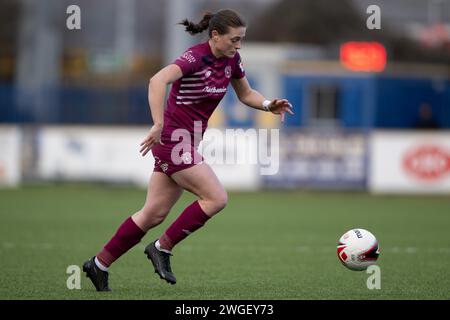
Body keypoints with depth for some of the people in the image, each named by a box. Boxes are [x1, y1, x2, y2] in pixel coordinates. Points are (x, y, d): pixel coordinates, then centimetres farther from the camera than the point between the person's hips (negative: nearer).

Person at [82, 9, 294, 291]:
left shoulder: (232, 60, 6)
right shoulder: (195, 58, -19)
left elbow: (246, 94, 21)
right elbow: (158, 81, -35)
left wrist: (269, 105, 1)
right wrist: (158, 125, -44)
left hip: (186, 143, 8)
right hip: (173, 139, -8)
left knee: (154, 215, 9)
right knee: (217, 198, -13)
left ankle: (99, 265, 16)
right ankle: (162, 248, -1)